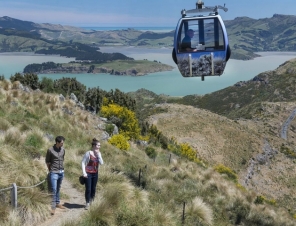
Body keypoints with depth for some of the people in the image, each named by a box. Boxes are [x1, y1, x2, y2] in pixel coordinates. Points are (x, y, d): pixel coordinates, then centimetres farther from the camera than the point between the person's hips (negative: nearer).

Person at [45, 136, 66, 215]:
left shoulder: (63, 150, 3)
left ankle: (57, 203, 28)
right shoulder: (50, 150, -11)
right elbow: (47, 161, 0)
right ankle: (53, 207, -5)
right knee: (54, 190, -7)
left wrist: (61, 168, 12)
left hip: (61, 172, 5)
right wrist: (51, 170, 6)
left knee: (58, 189, 16)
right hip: (54, 173, -5)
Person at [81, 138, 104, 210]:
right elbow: (83, 163, -10)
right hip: (88, 173, -5)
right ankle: (87, 204, 10)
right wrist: (84, 172, -16)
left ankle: (91, 201, 27)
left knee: (93, 189, 12)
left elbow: (101, 163, -5)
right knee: (88, 189, -2)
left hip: (95, 173, 5)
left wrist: (98, 155, -12)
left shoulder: (98, 153, 3)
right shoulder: (88, 153, -13)